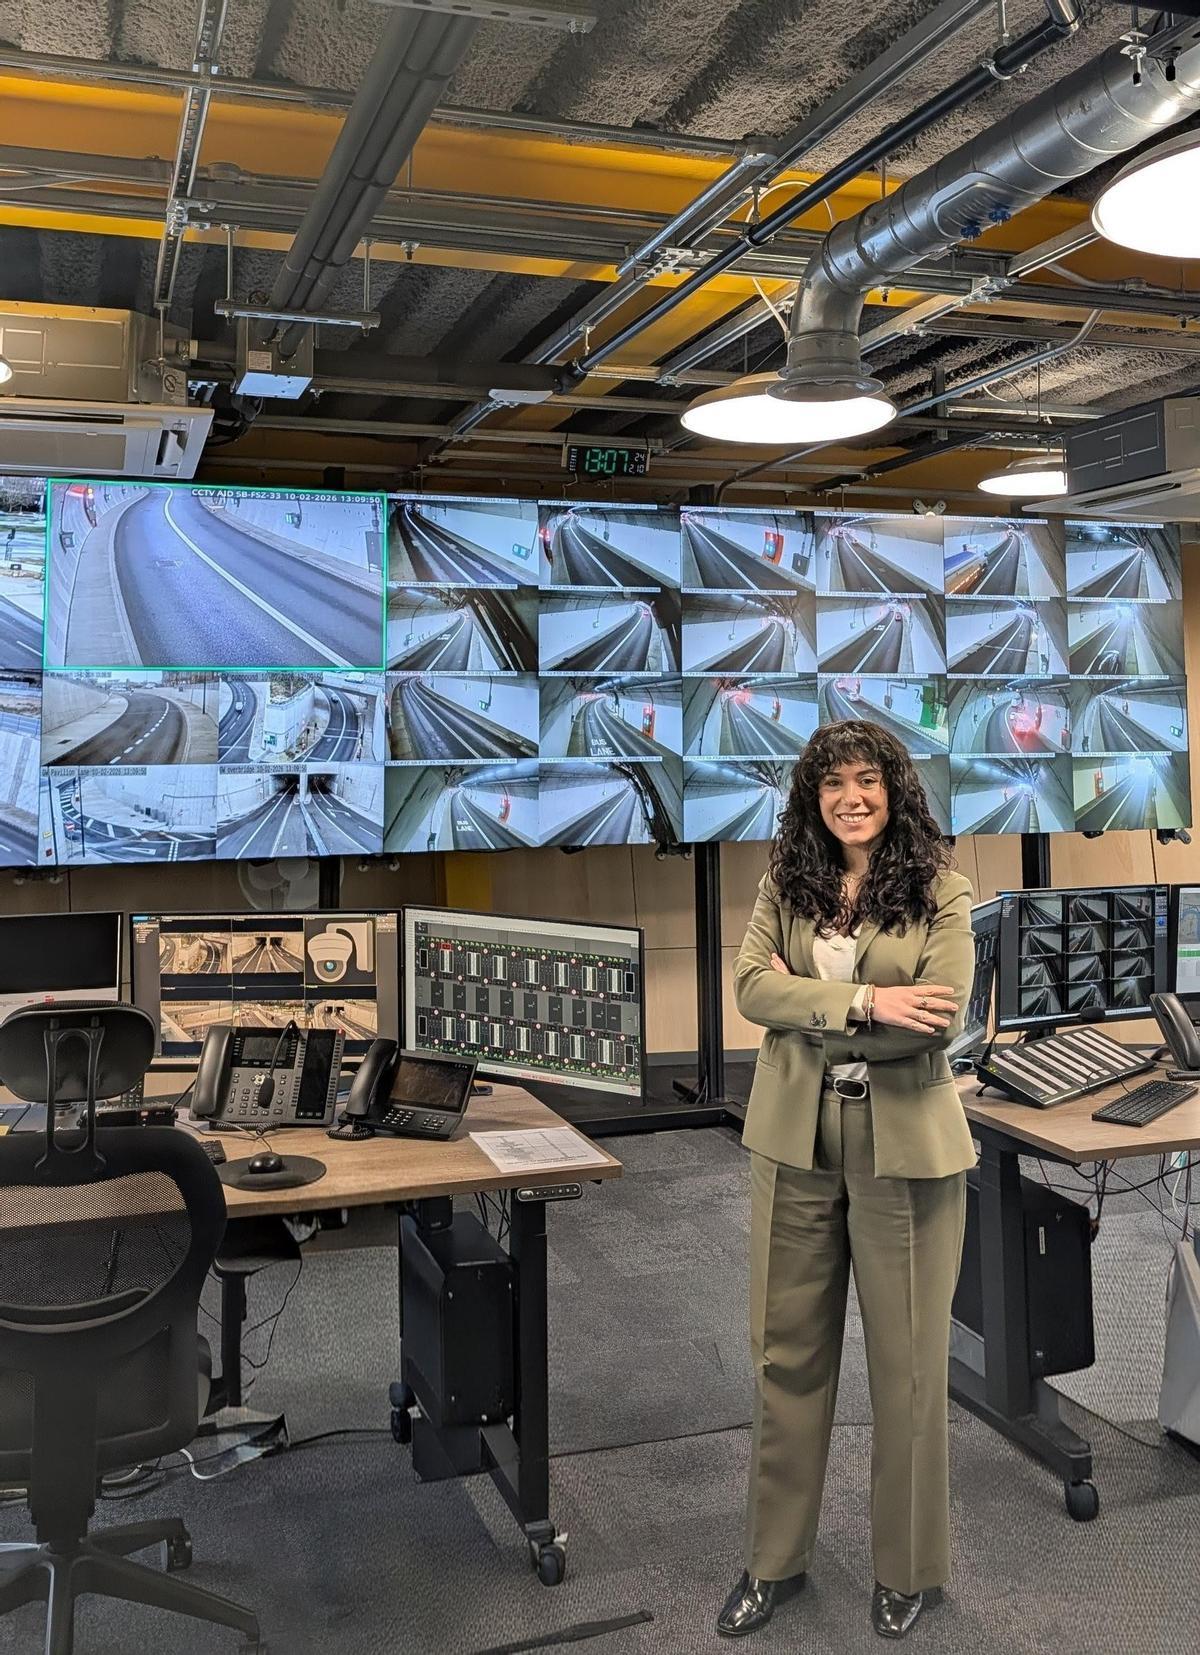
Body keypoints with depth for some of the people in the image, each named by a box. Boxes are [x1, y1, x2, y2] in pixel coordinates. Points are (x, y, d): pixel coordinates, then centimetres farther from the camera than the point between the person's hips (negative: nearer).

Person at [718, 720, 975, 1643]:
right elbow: (750, 987, -9)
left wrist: (808, 1006, -12)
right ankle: (776, 1560, 29)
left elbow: (941, 1022, -15)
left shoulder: (939, 892, -5)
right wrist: (865, 1001, -20)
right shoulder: (786, 884, 4)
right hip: (796, 1142, 3)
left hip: (904, 1146, -3)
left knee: (908, 1360, 10)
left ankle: (910, 1569, 31)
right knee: (788, 1353, 12)